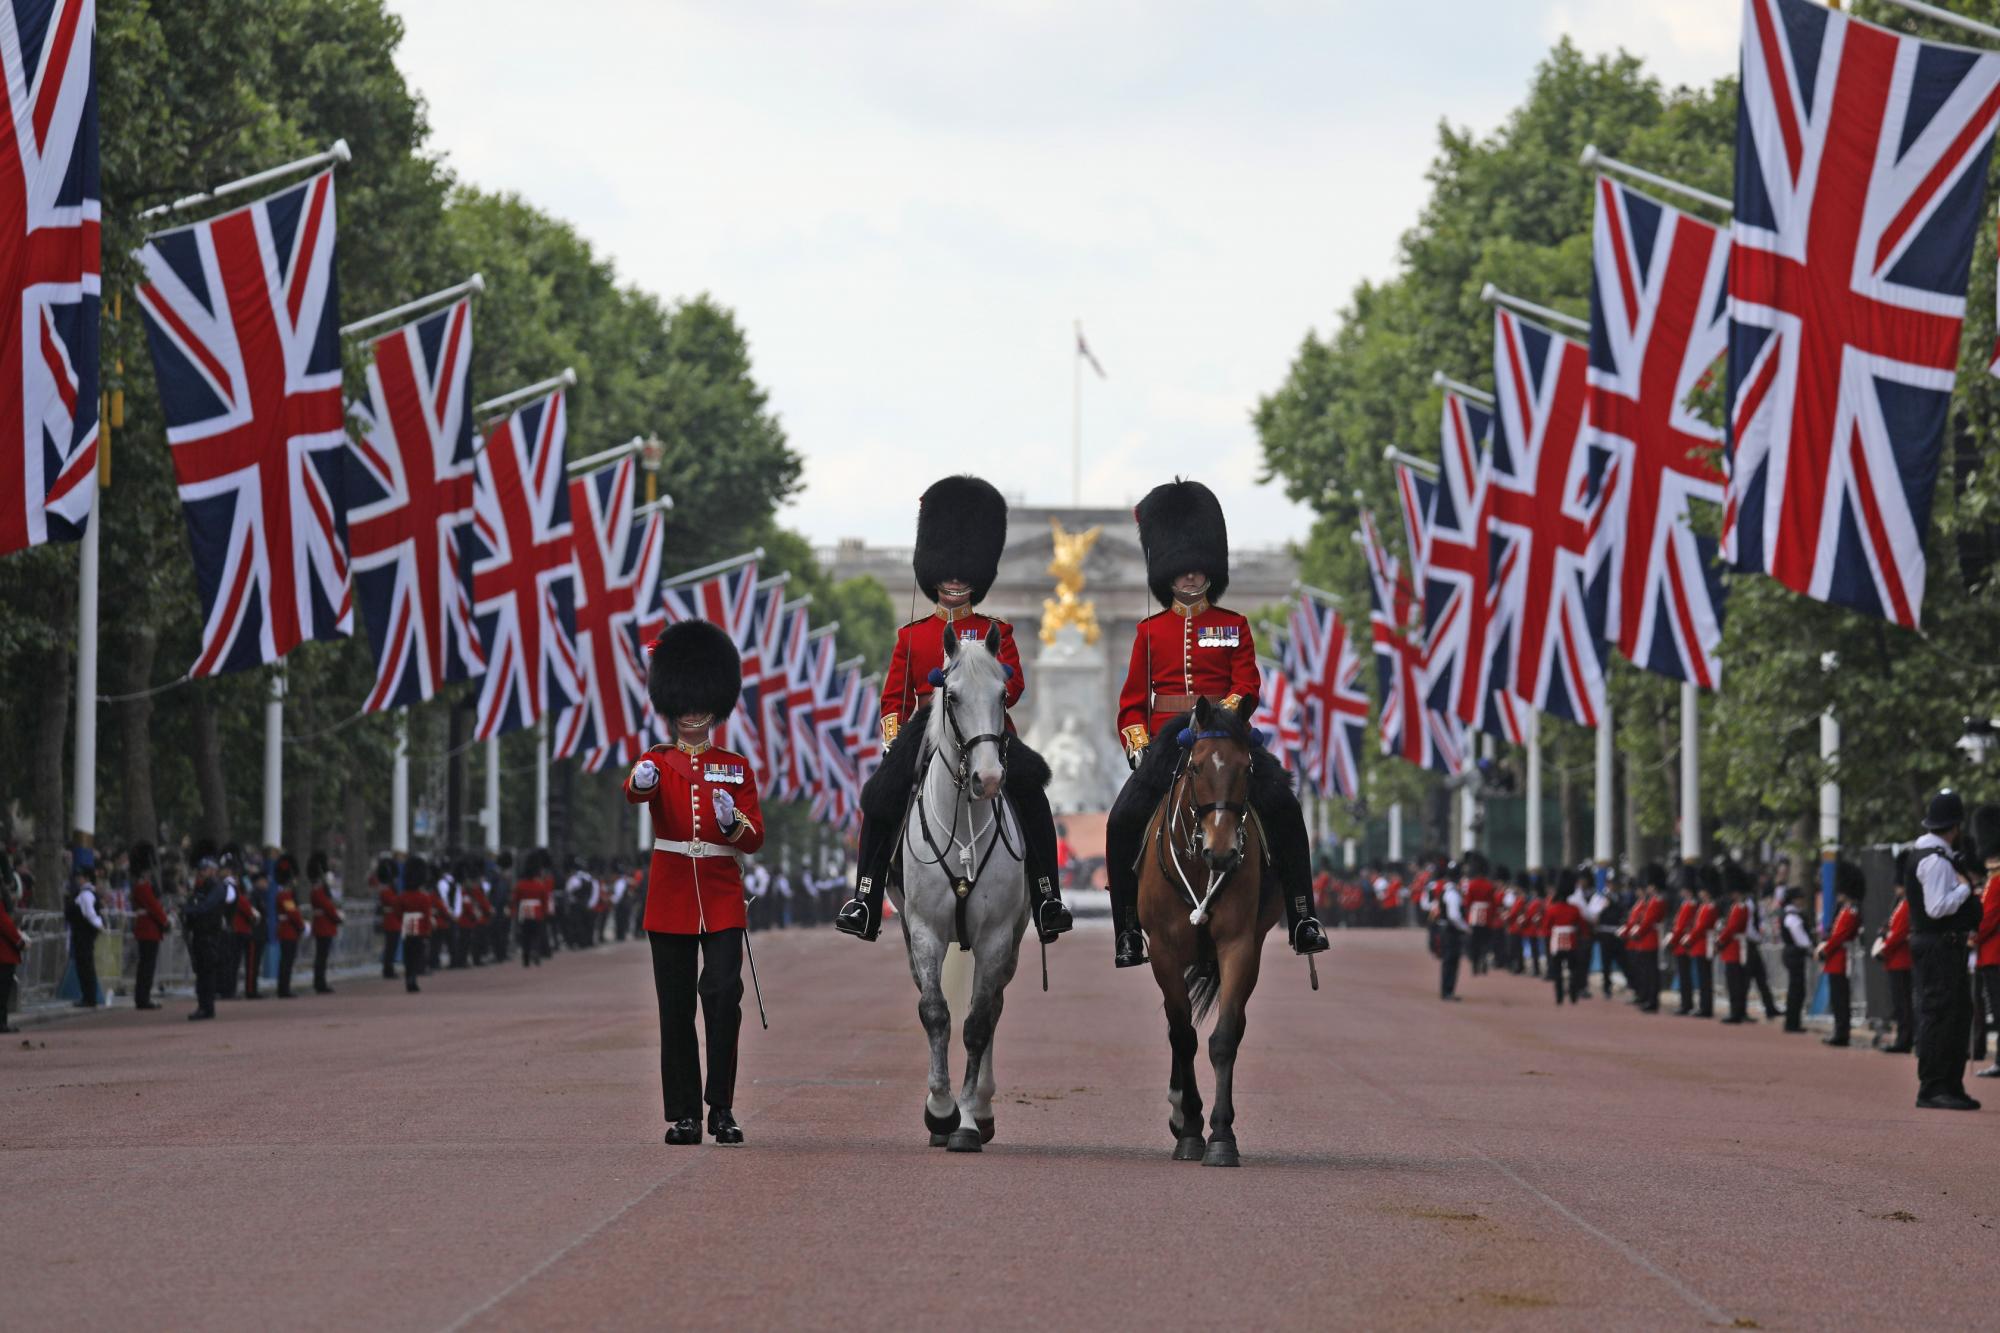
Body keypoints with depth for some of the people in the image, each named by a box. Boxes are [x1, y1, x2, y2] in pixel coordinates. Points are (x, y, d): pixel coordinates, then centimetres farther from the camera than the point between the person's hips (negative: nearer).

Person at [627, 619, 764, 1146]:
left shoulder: (737, 768, 8)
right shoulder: (657, 763, 5)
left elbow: (755, 840, 4)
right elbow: (635, 792, -21)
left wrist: (734, 821, -19)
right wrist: (640, 782, -46)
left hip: (723, 900, 0)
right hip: (671, 899, 0)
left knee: (724, 994, -14)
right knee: (676, 1009, 1)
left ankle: (721, 1107, -6)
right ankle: (684, 1115, 7)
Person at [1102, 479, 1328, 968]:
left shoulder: (1234, 626, 12)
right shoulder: (1151, 631, 15)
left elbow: (1247, 688, 1)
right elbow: (1132, 701, 13)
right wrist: (1138, 747, -4)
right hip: (1166, 739, 1)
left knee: (1283, 806, -25)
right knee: (1123, 821, -22)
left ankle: (1302, 919, -20)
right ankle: (1128, 934, -10)